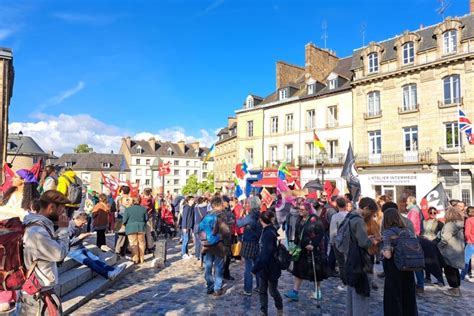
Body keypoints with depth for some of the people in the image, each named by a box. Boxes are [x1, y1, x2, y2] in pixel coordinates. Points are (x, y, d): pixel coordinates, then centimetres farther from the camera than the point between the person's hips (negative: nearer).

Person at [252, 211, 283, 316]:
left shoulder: (269, 233, -26)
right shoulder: (267, 231, 1)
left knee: (273, 290, 14)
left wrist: (255, 267, -22)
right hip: (264, 267, 7)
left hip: (271, 267, -7)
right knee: (262, 291, 13)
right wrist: (257, 266, 14)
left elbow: (266, 253, -28)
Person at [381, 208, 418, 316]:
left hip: (393, 270, -5)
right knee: (408, 297, 19)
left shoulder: (388, 232, -14)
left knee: (393, 298, 8)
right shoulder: (408, 231, 2)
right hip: (408, 269, 6)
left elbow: (388, 255, -22)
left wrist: (382, 251, -2)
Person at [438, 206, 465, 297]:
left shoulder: (450, 225, -19)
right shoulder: (459, 224, 8)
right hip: (458, 251, 9)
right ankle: (456, 287, 27)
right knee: (454, 269, 18)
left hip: (450, 252, -9)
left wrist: (438, 246, -9)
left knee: (449, 270, 1)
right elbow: (459, 238, 14)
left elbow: (445, 239, -22)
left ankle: (455, 290, 5)